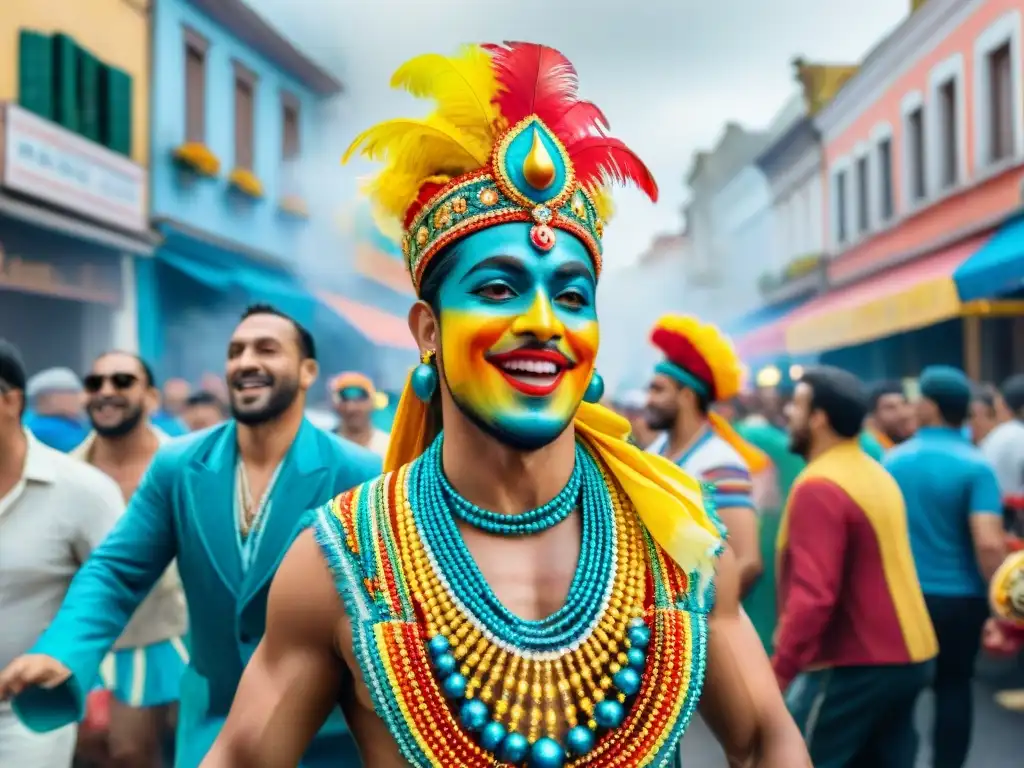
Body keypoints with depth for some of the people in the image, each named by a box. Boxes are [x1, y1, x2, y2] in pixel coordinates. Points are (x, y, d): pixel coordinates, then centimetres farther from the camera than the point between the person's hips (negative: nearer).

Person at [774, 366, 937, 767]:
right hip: (907, 654, 9)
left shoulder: (819, 487, -19)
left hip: (854, 665, -9)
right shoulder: (876, 474, 12)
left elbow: (813, 595, -27)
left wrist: (779, 671, -23)